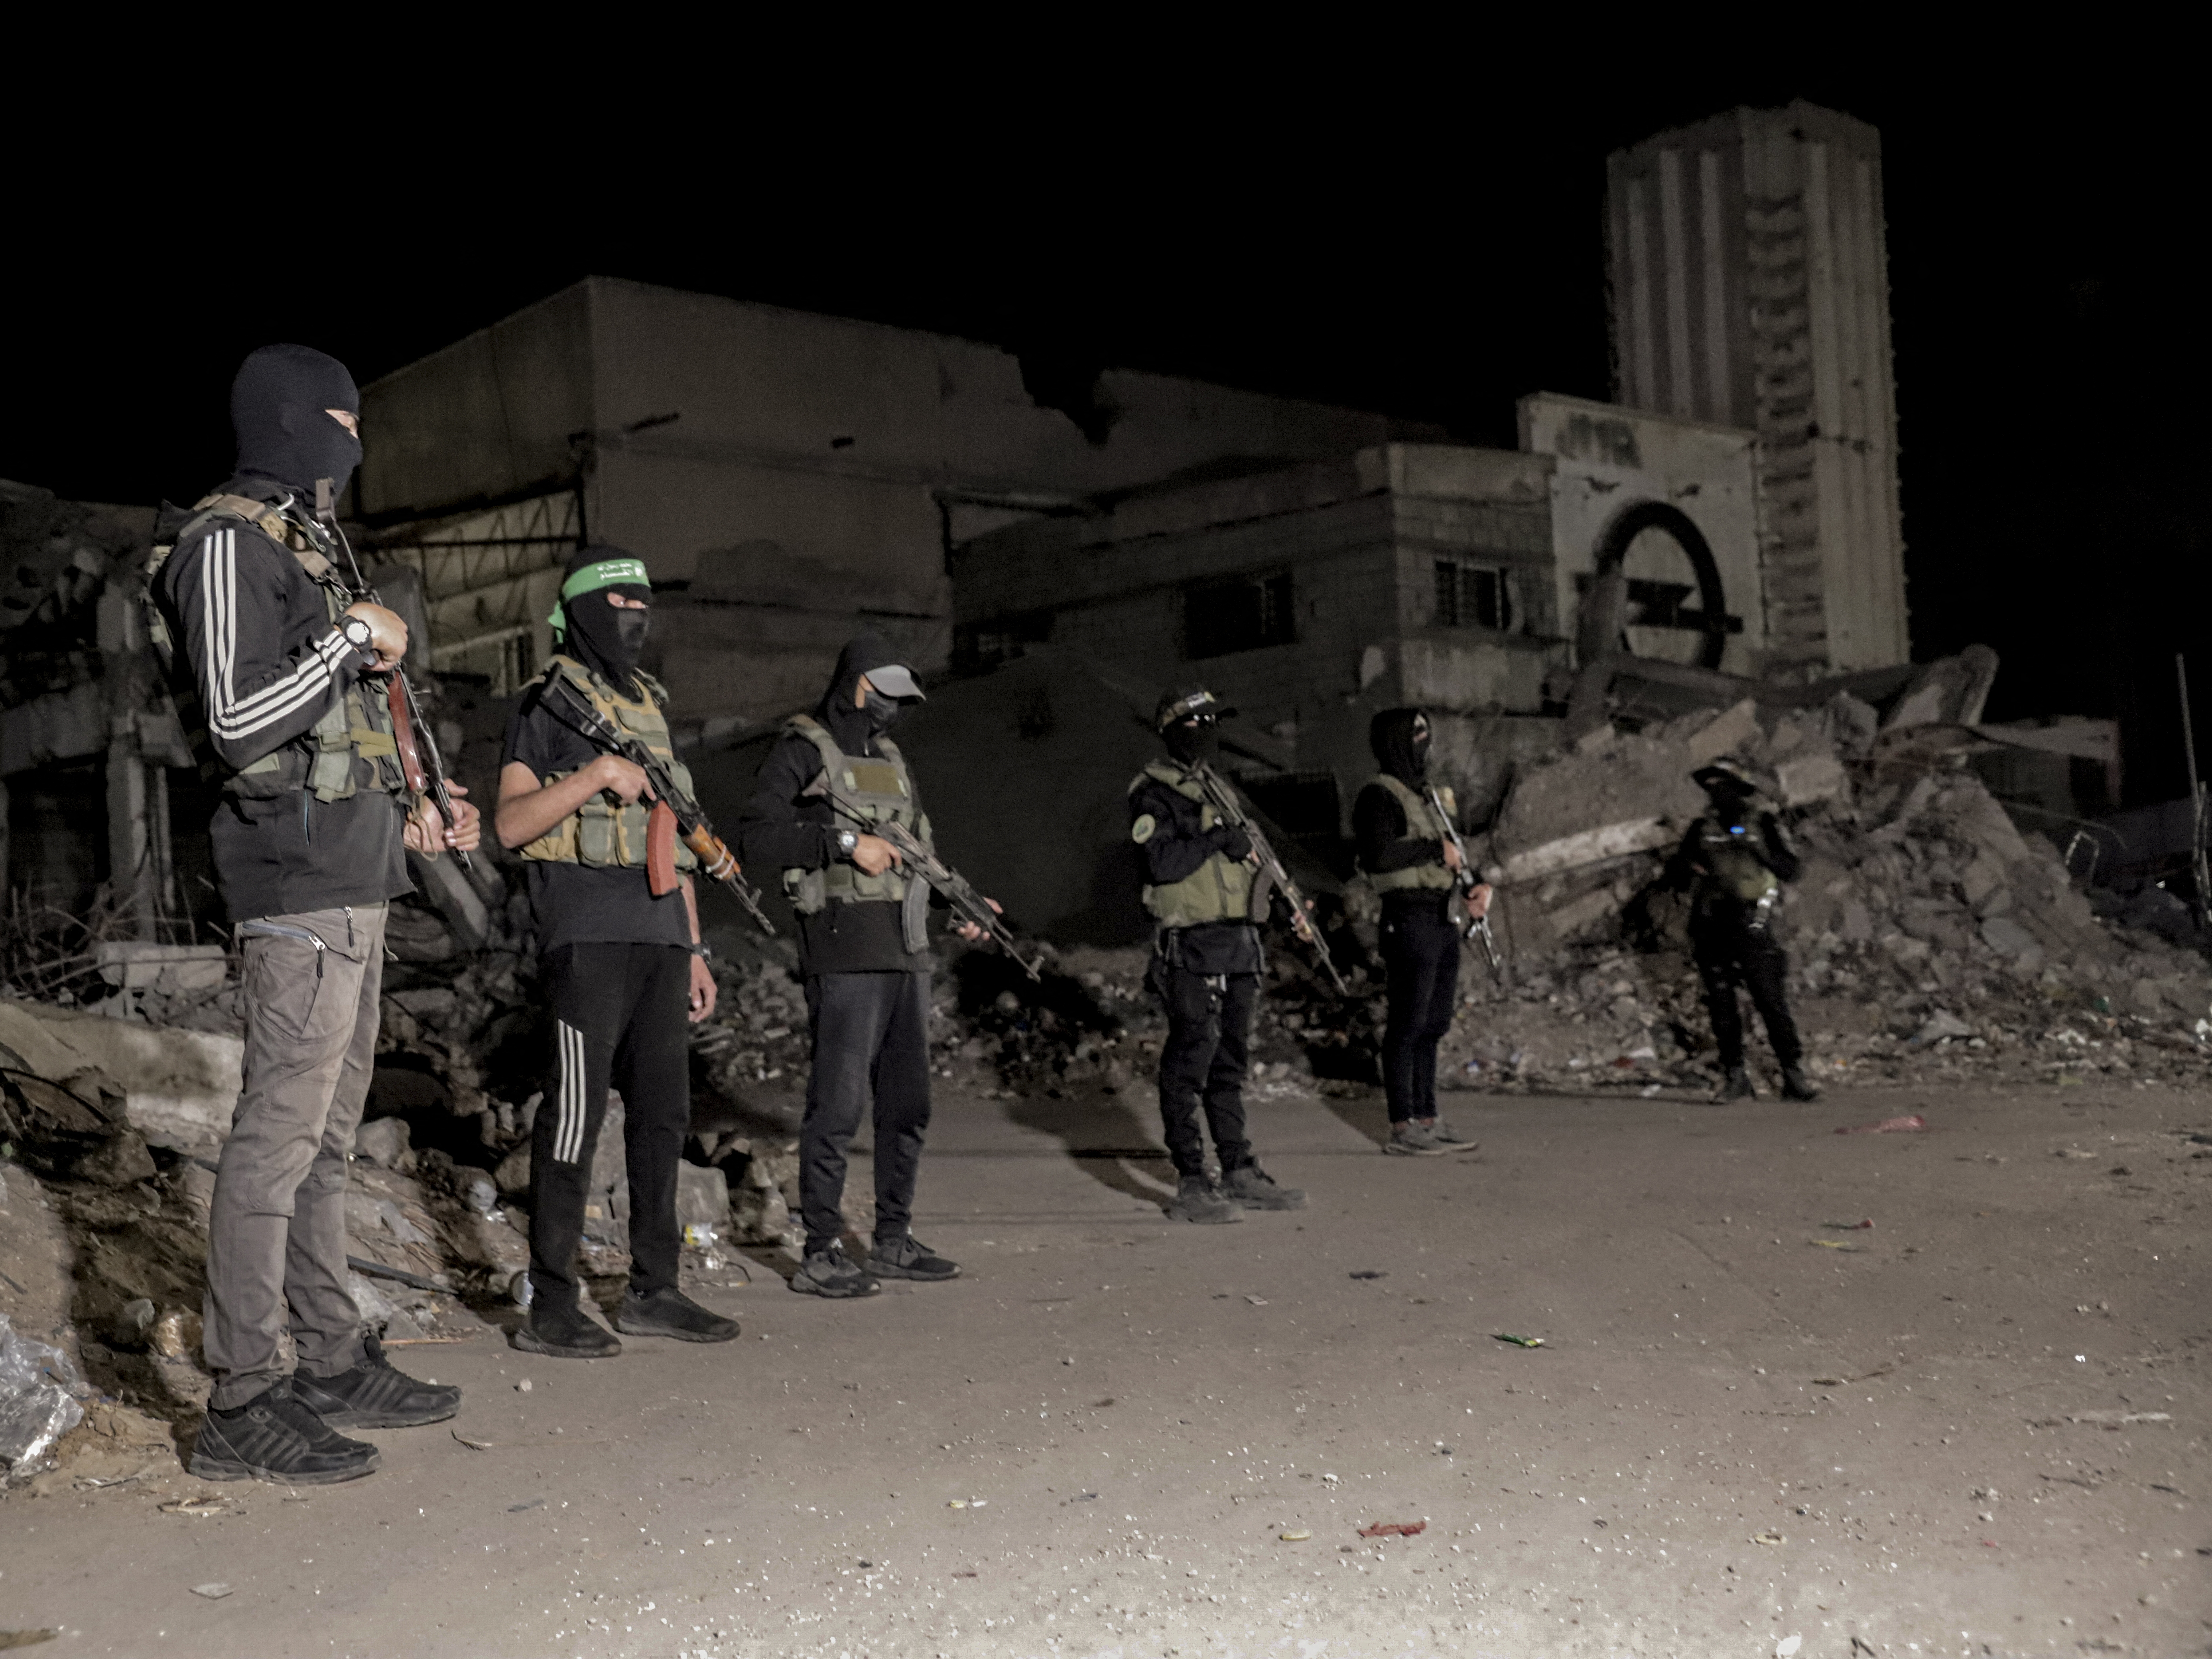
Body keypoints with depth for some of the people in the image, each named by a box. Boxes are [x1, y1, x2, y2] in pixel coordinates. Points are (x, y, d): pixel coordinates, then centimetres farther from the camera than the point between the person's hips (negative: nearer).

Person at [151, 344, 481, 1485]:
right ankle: (241, 1409, -4)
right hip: (300, 881, -10)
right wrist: (354, 638, -12)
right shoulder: (231, 543, -9)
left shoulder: (304, 547, 21)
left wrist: (407, 820, 17)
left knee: (329, 1131, 13)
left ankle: (334, 1363, 22)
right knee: (280, 1131, -9)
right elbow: (237, 722, -20)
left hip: (351, 879, 10)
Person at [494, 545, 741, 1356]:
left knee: (664, 1114, 9)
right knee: (577, 1114, -6)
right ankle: (551, 1306, 1)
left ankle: (653, 1290, 17)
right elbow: (510, 823, -11)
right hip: (589, 936, -7)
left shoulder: (651, 705, 20)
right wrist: (596, 774, -21)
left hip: (659, 938, 8)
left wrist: (694, 949, 18)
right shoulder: (550, 705, -2)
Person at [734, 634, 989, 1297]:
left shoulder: (892, 758, 20)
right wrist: (846, 840, -19)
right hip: (846, 953, -8)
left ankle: (894, 1242, 21)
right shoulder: (802, 752, -3)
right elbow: (754, 837, -14)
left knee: (907, 1105, 11)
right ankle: (821, 1254, 0)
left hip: (907, 952, 8)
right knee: (839, 1104, -7)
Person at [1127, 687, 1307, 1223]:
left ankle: (1240, 1173, 21)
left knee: (1231, 1063, 13)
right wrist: (1215, 838, -14)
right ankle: (1191, 1184, -3)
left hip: (1238, 943, 8)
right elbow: (1163, 863, -20)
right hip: (1192, 947, -8)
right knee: (1190, 1064, -6)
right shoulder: (1155, 796, -7)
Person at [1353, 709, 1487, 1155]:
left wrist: (1473, 889, 12)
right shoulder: (1379, 797, -10)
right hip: (1410, 921, -9)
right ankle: (1402, 1127, 1)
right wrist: (1435, 849, -18)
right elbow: (1377, 856, -25)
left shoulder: (1429, 795, 19)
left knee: (1435, 1025, 13)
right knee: (1408, 1026, -4)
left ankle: (1427, 1119, 21)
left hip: (1446, 921, 9)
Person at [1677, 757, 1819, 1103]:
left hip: (1751, 926, -3)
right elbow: (1679, 873, 11)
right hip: (1711, 928, 3)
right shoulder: (1702, 829, 12)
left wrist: (1757, 848, -15)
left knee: (1772, 1002, -7)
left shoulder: (1764, 825, 3)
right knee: (1721, 1007, 2)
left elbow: (1789, 870, -2)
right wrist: (1692, 863, -11)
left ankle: (1794, 1077, -1)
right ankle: (1735, 1079, 8)